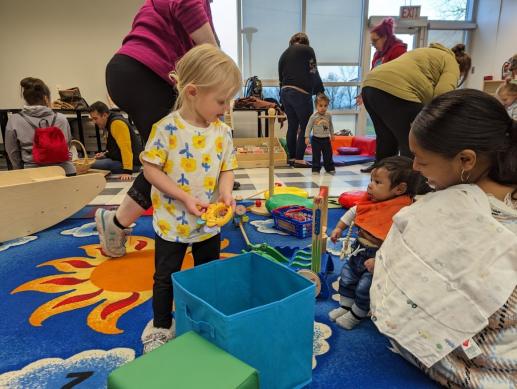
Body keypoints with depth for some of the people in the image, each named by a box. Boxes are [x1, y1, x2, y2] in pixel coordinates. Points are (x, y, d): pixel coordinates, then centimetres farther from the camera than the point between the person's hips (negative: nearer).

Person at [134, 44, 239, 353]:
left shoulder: (223, 132, -4)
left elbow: (227, 168, 2)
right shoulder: (167, 128, -18)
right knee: (166, 277, 14)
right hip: (172, 221, -4)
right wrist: (185, 197, -23)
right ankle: (161, 326, 36)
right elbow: (151, 169, -15)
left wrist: (226, 191, -19)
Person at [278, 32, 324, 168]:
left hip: (285, 92, 6)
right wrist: (320, 91, 11)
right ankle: (299, 159, -2)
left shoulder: (284, 54, 21)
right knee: (305, 126, 0)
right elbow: (313, 73, 0)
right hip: (301, 93, -6)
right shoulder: (307, 50, 5)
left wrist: (283, 97, 21)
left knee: (292, 126, 13)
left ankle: (291, 157, 16)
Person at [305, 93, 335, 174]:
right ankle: (316, 169, 10)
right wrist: (307, 137, -10)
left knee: (328, 155, 9)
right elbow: (309, 127, -6)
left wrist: (332, 134, 17)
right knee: (316, 155, 1)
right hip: (316, 139, -3)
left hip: (326, 139, 3)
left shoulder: (328, 116, 2)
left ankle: (330, 168, 21)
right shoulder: (314, 116, -9)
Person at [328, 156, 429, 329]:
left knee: (364, 288, 4)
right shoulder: (371, 202, -5)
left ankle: (356, 315, 32)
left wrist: (378, 260, -31)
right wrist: (339, 228, 15)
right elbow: (353, 212, 13)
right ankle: (345, 307, 40)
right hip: (359, 250, 8)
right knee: (346, 278, 18)